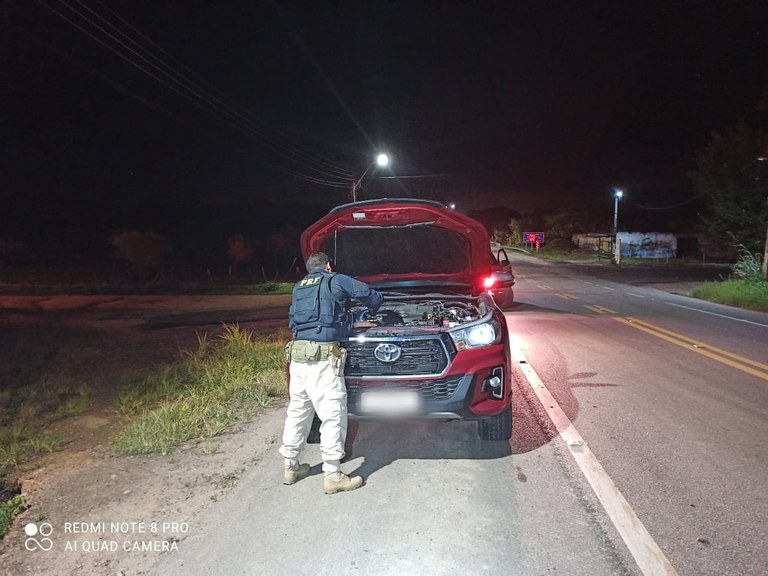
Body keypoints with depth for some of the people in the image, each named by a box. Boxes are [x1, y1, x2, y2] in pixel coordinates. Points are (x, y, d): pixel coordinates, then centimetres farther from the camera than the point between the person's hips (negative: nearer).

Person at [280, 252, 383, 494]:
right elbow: (373, 296, 7)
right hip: (322, 356, -7)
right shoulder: (337, 281, 5)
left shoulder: (298, 288, 23)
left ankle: (290, 467, 25)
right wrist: (373, 310, 28)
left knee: (297, 411, 15)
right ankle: (332, 475, 2)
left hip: (297, 353, 7)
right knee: (333, 415, -1)